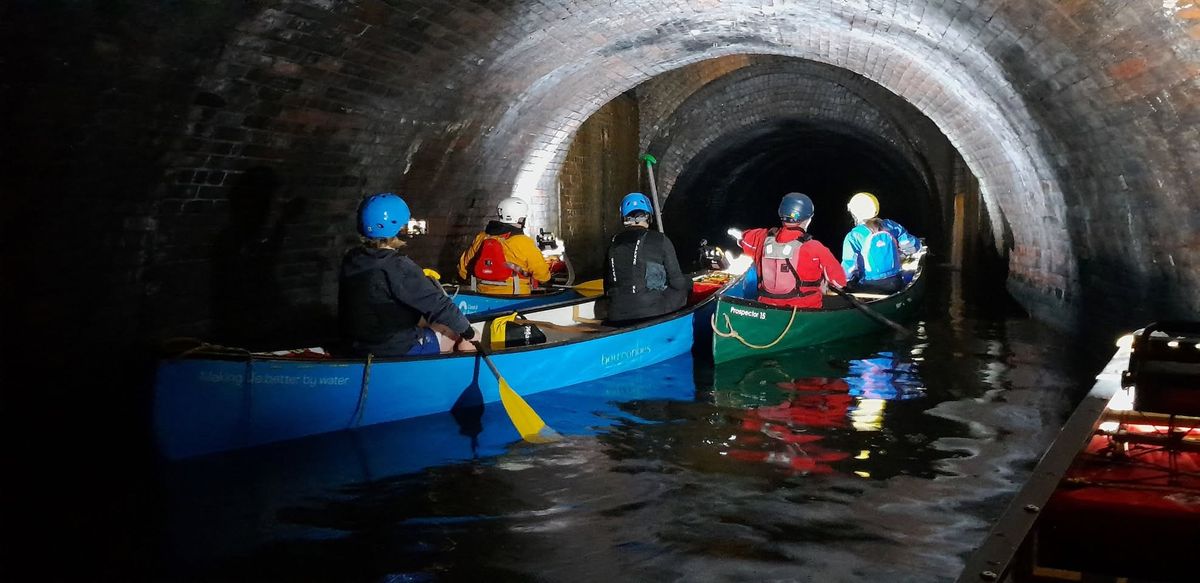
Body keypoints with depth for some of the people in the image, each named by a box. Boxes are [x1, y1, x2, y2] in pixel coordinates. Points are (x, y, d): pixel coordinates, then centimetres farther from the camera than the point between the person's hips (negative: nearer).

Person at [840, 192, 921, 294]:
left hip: (869, 288, -4)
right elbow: (914, 245, 7)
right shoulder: (892, 226, 3)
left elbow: (849, 269, -16)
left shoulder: (853, 237, -9)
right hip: (895, 285, 4)